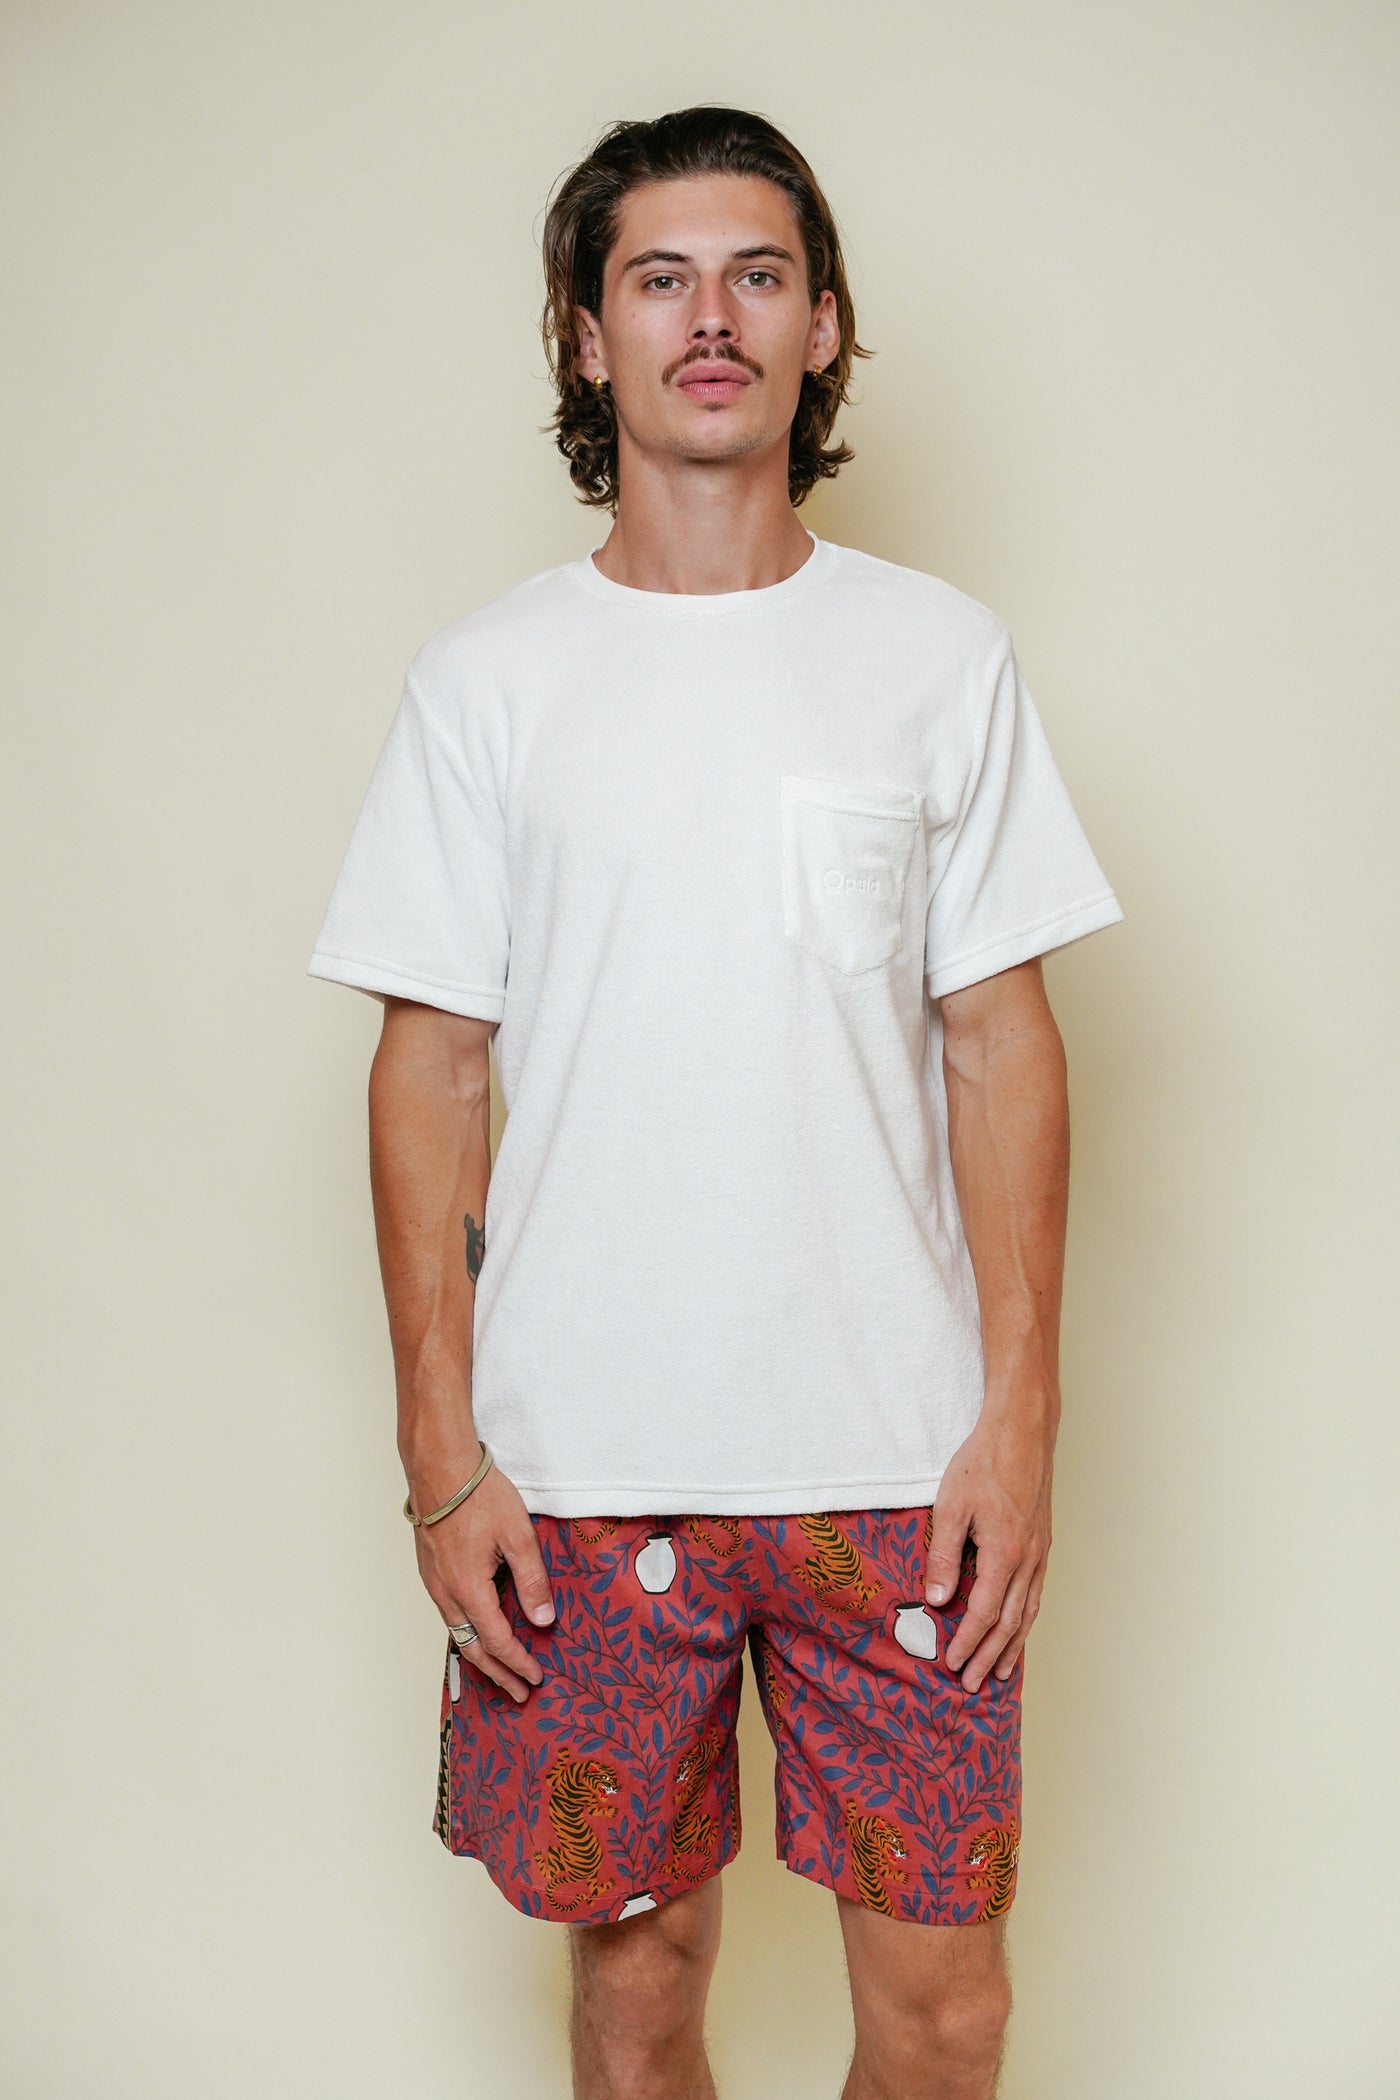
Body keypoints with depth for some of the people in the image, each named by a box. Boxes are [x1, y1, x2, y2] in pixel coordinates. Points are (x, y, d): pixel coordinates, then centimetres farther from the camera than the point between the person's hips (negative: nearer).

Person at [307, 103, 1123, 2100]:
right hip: (580, 1463, 0)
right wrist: (439, 1448, -3)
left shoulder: (945, 654, 3)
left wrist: (1019, 1410, -3)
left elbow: (1000, 1045, 3)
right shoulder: (486, 679, 2)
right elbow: (432, 1070, 2)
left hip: (897, 1451, 1)